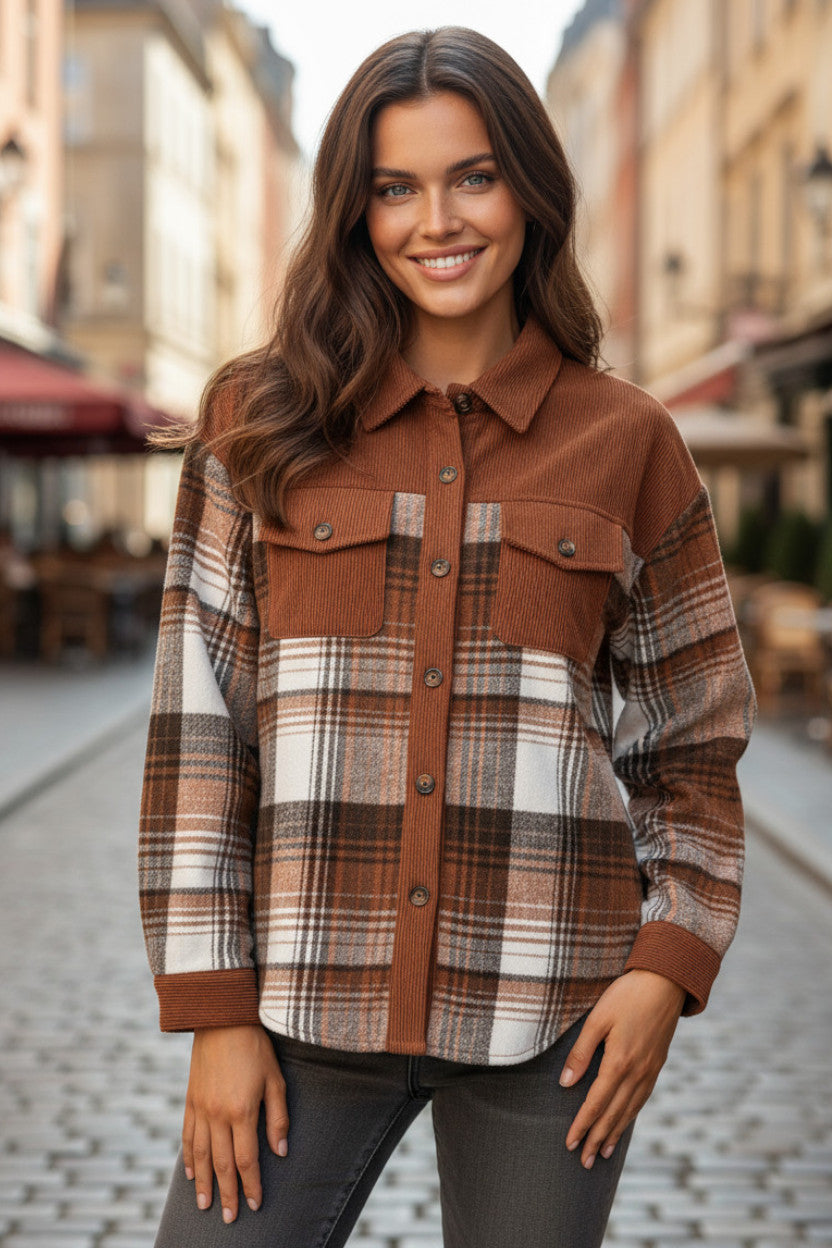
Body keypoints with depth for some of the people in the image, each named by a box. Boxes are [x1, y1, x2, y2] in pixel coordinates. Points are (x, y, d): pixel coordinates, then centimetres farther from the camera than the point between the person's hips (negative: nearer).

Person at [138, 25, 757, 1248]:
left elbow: (692, 738, 8)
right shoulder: (262, 424, 3)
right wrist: (218, 1008, -3)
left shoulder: (628, 442, 4)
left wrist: (669, 962, -4)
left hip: (547, 1013, 0)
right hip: (312, 1001, 0)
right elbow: (199, 722, 1)